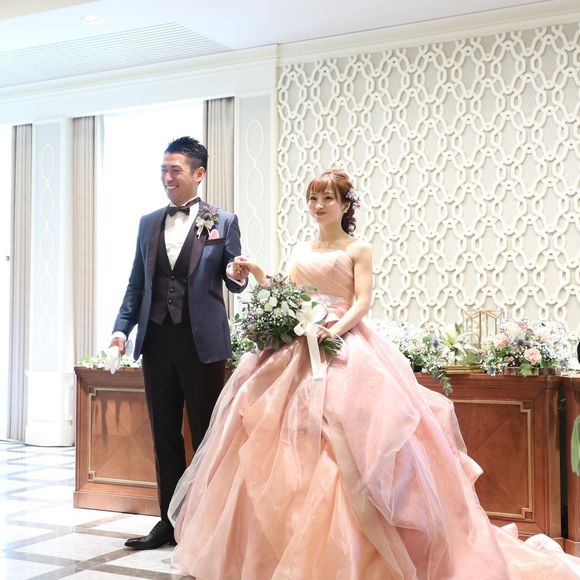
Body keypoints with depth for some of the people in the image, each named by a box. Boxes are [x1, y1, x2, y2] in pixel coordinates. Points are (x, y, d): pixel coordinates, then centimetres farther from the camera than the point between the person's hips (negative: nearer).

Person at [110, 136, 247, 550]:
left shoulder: (223, 222, 0)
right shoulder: (148, 223, 12)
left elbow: (233, 283, 1)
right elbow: (137, 284, 12)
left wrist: (237, 276, -21)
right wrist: (122, 328, 1)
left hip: (202, 342, -4)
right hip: (157, 341, 4)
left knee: (207, 437, 5)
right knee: (165, 436, 12)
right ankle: (170, 521, 23)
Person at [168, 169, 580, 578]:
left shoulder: (358, 249, 2)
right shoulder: (302, 252, 17)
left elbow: (362, 303, -8)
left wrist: (335, 329, -23)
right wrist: (261, 277, 2)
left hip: (344, 347, -5)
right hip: (298, 349, 5)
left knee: (343, 449, -11)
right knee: (287, 451, 3)